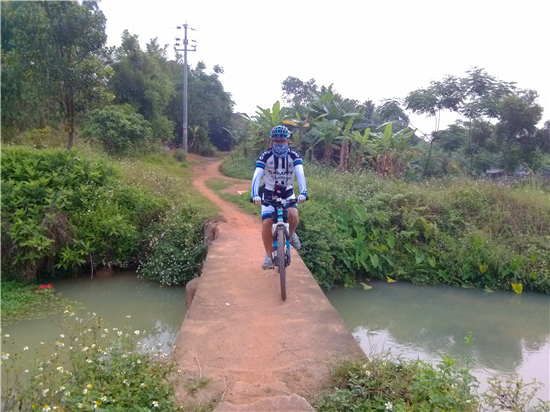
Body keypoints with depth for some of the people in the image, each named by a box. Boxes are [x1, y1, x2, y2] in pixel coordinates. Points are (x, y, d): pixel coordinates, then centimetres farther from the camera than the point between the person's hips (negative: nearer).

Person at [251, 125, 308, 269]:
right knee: (266, 223, -13)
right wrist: (254, 195, -43)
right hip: (269, 193, 0)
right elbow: (257, 175, -27)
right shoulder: (265, 156, -16)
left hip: (287, 192, 0)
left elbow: (300, 174, -28)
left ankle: (291, 234, 7)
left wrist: (303, 193, -44)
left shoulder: (294, 155, -14)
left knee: (293, 215, -28)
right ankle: (269, 256, 4)